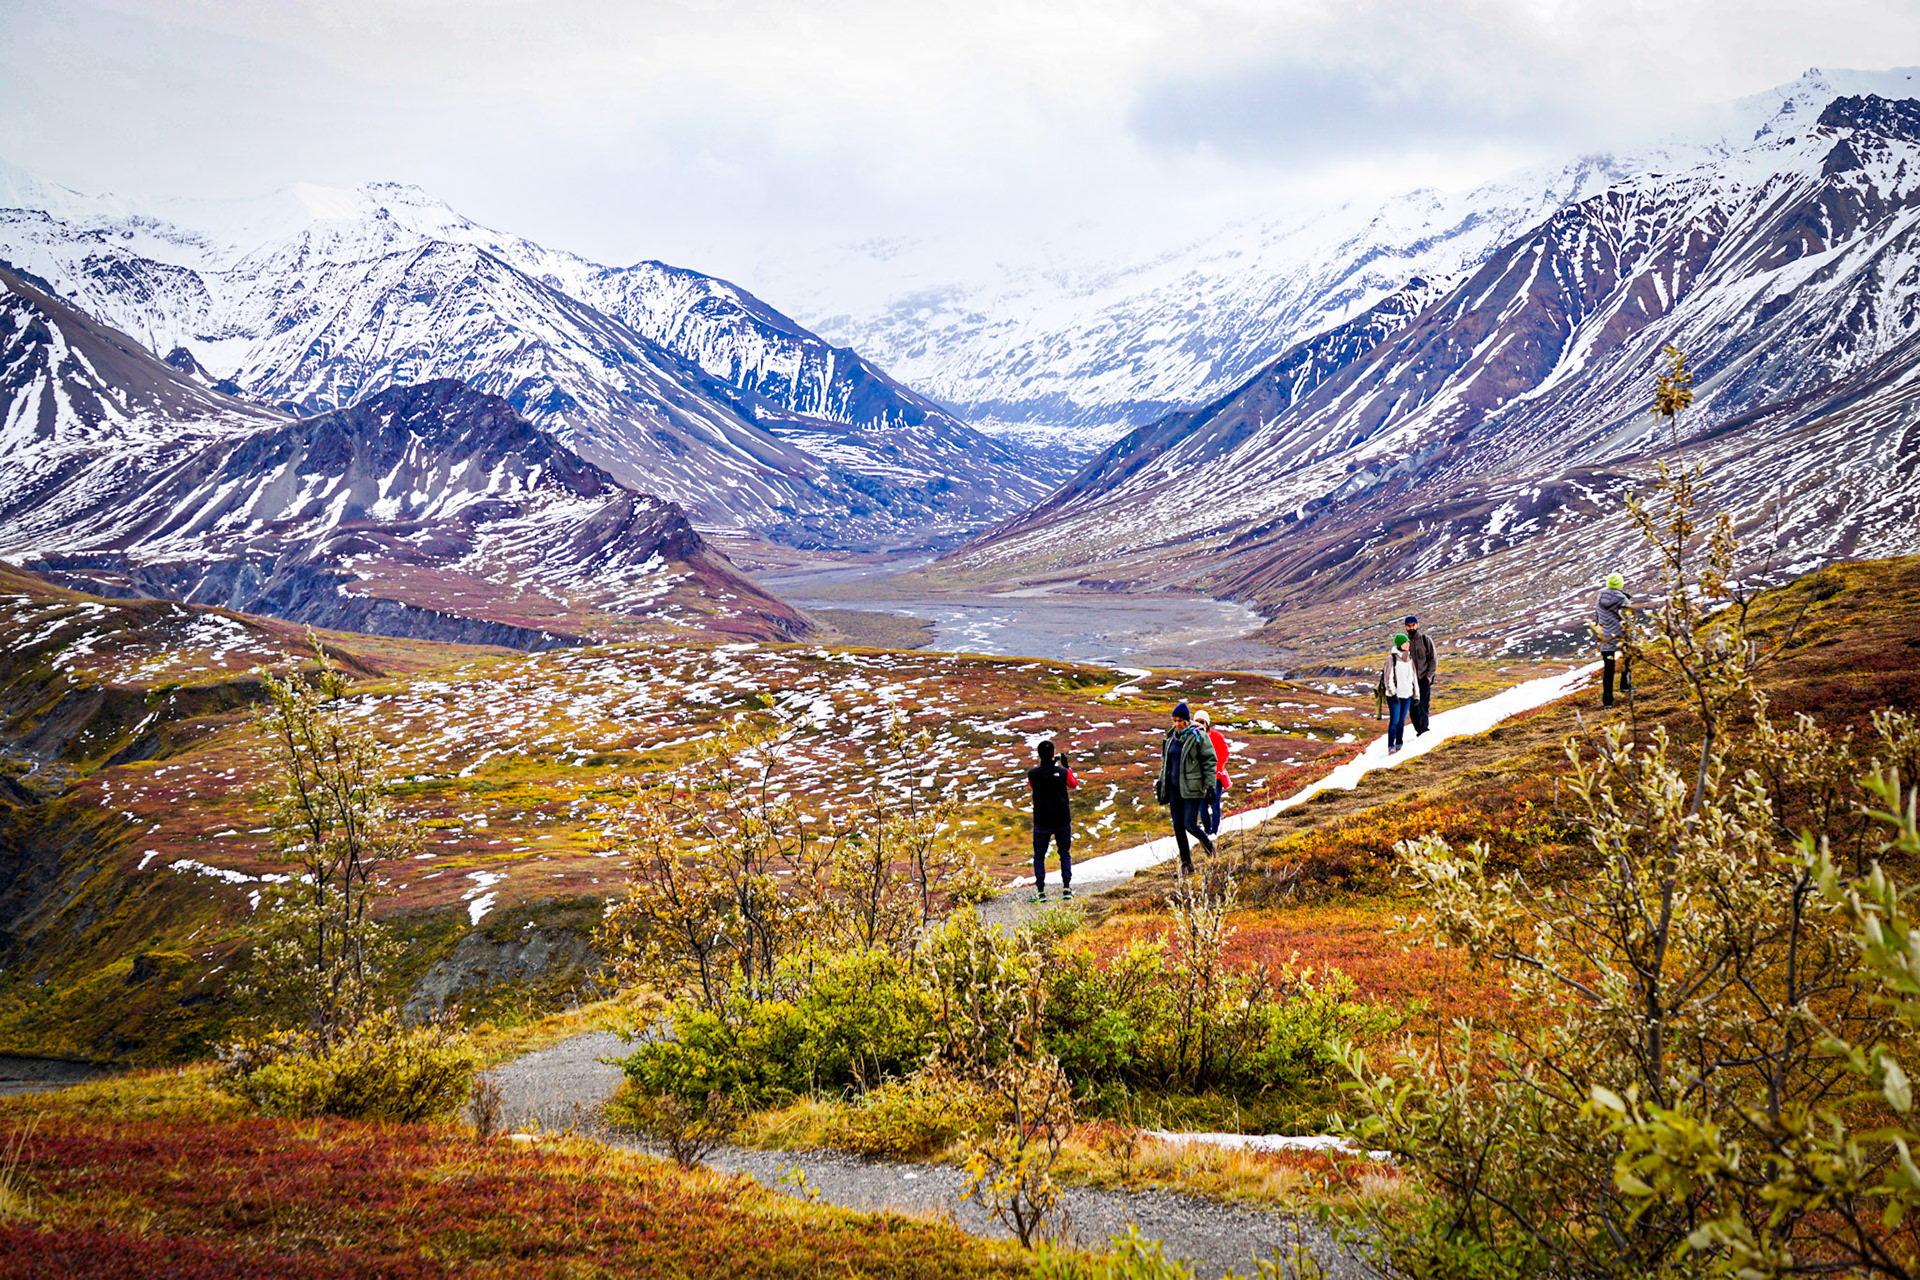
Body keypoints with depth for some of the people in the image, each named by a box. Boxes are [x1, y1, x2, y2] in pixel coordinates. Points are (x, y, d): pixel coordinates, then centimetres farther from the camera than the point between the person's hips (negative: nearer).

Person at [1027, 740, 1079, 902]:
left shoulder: (1033, 774, -11)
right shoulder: (1062, 772, -10)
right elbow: (1073, 785, 10)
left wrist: (1039, 764, 16)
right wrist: (1066, 766, 16)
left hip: (1042, 822, -1)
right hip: (1062, 820, 1)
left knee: (1039, 856, 9)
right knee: (1065, 854, 15)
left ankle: (1040, 891, 1)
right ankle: (1066, 888, 7)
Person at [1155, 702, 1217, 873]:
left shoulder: (1198, 737, -8)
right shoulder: (1171, 737, 11)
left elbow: (1209, 761, -7)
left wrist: (1209, 785, -12)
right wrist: (1161, 781, 18)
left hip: (1191, 787, -6)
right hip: (1174, 786, 6)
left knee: (1190, 824, -10)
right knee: (1177, 826, 4)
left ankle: (1207, 842, 22)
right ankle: (1186, 863, 12)